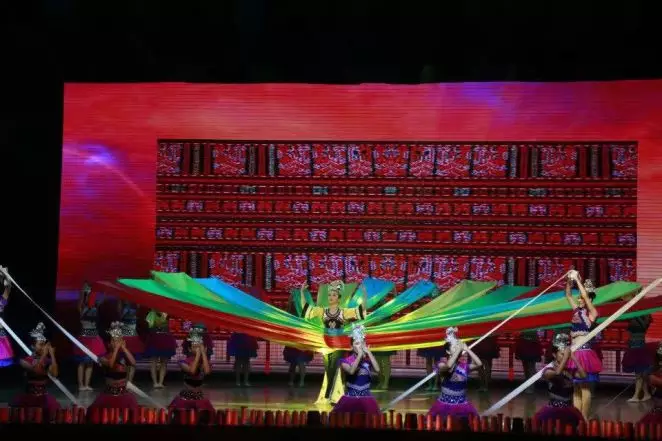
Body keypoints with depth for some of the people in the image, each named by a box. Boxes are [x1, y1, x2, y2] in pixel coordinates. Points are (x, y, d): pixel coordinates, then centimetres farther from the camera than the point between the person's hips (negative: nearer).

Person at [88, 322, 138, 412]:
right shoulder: (104, 357, -4)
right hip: (109, 393, -1)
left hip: (123, 393, 1)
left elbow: (133, 363, -18)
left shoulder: (124, 356, 1)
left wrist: (124, 348, -16)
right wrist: (116, 348, -23)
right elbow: (110, 365, -24)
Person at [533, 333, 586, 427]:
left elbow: (583, 375, -11)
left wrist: (573, 358, -10)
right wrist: (565, 356, -24)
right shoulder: (548, 370, -8)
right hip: (553, 410, -5)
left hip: (568, 410, 5)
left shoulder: (570, 370, 6)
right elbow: (557, 373, -30)